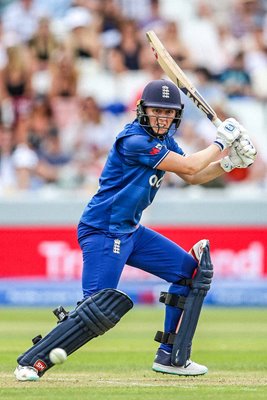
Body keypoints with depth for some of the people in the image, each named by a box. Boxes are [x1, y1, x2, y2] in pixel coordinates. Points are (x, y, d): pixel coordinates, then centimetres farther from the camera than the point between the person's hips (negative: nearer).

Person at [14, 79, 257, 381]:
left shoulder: (164, 140, 9)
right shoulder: (134, 140, -20)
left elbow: (193, 177, 17)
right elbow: (189, 167, -21)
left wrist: (228, 162, 2)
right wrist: (221, 142, -8)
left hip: (130, 231, 10)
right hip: (102, 232, -10)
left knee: (190, 269, 12)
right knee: (98, 309, -21)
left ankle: (169, 357, 16)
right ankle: (31, 362, -14)